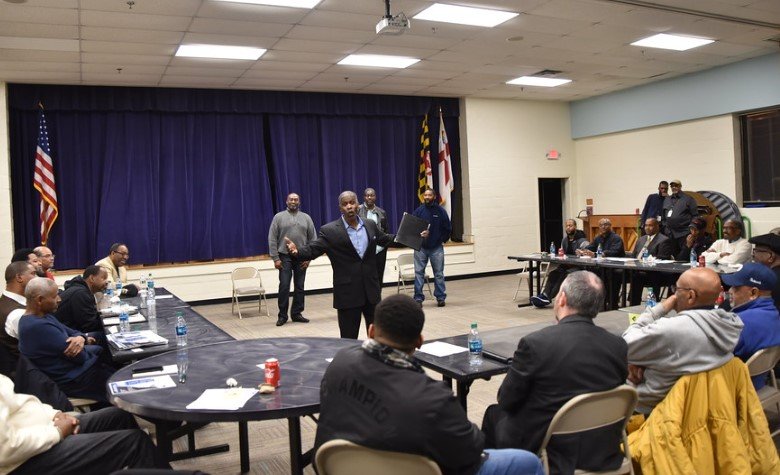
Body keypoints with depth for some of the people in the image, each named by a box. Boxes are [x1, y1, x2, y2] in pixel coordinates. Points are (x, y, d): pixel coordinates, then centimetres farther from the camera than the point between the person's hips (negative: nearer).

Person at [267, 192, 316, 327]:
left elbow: (312, 239, 6)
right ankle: (282, 315, 5)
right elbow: (272, 239, -1)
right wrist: (275, 258, -7)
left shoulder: (306, 218, 7)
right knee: (284, 286, -5)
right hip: (285, 257, -2)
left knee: (299, 287, 6)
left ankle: (297, 313, 16)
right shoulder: (279, 217, 2)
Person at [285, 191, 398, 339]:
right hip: (348, 293, -4)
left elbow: (385, 239, 23)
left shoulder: (370, 225, 7)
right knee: (349, 339, 3)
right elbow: (312, 249, -15)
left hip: (371, 290, 4)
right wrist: (297, 251, -34)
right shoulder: (329, 230, -7)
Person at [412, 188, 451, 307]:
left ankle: (440, 297, 13)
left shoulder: (440, 211, 1)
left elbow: (448, 228, 7)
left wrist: (442, 240, 3)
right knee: (419, 273, -1)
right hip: (420, 247, 0)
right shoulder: (419, 210, 1)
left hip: (436, 248, 0)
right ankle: (418, 298, 5)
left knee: (439, 273, 5)